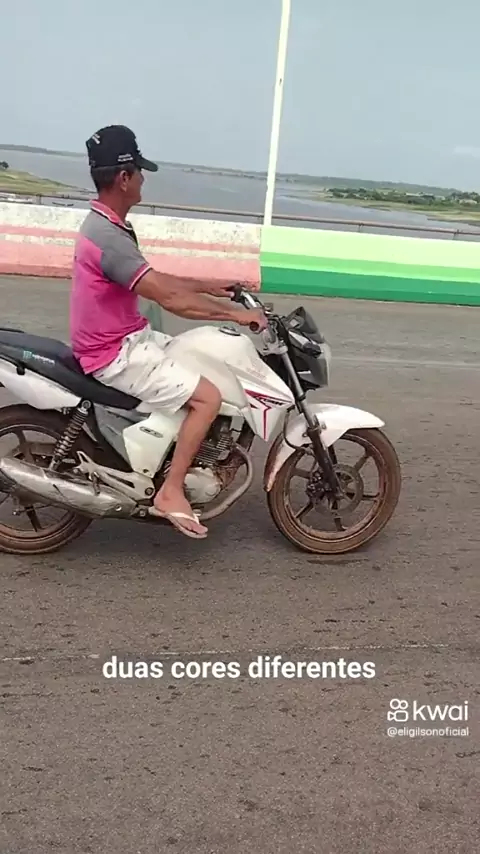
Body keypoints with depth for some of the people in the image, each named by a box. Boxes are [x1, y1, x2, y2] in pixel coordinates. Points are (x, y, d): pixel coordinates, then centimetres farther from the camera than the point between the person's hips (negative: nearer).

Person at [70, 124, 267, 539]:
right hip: (117, 354, -11)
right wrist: (236, 313, -20)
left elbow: (155, 280, 17)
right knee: (208, 397, -17)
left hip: (129, 338, 11)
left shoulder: (107, 224, 9)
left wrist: (210, 286, 12)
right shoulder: (108, 237, -26)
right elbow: (171, 299, -29)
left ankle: (203, 452, 27)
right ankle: (171, 492, -9)